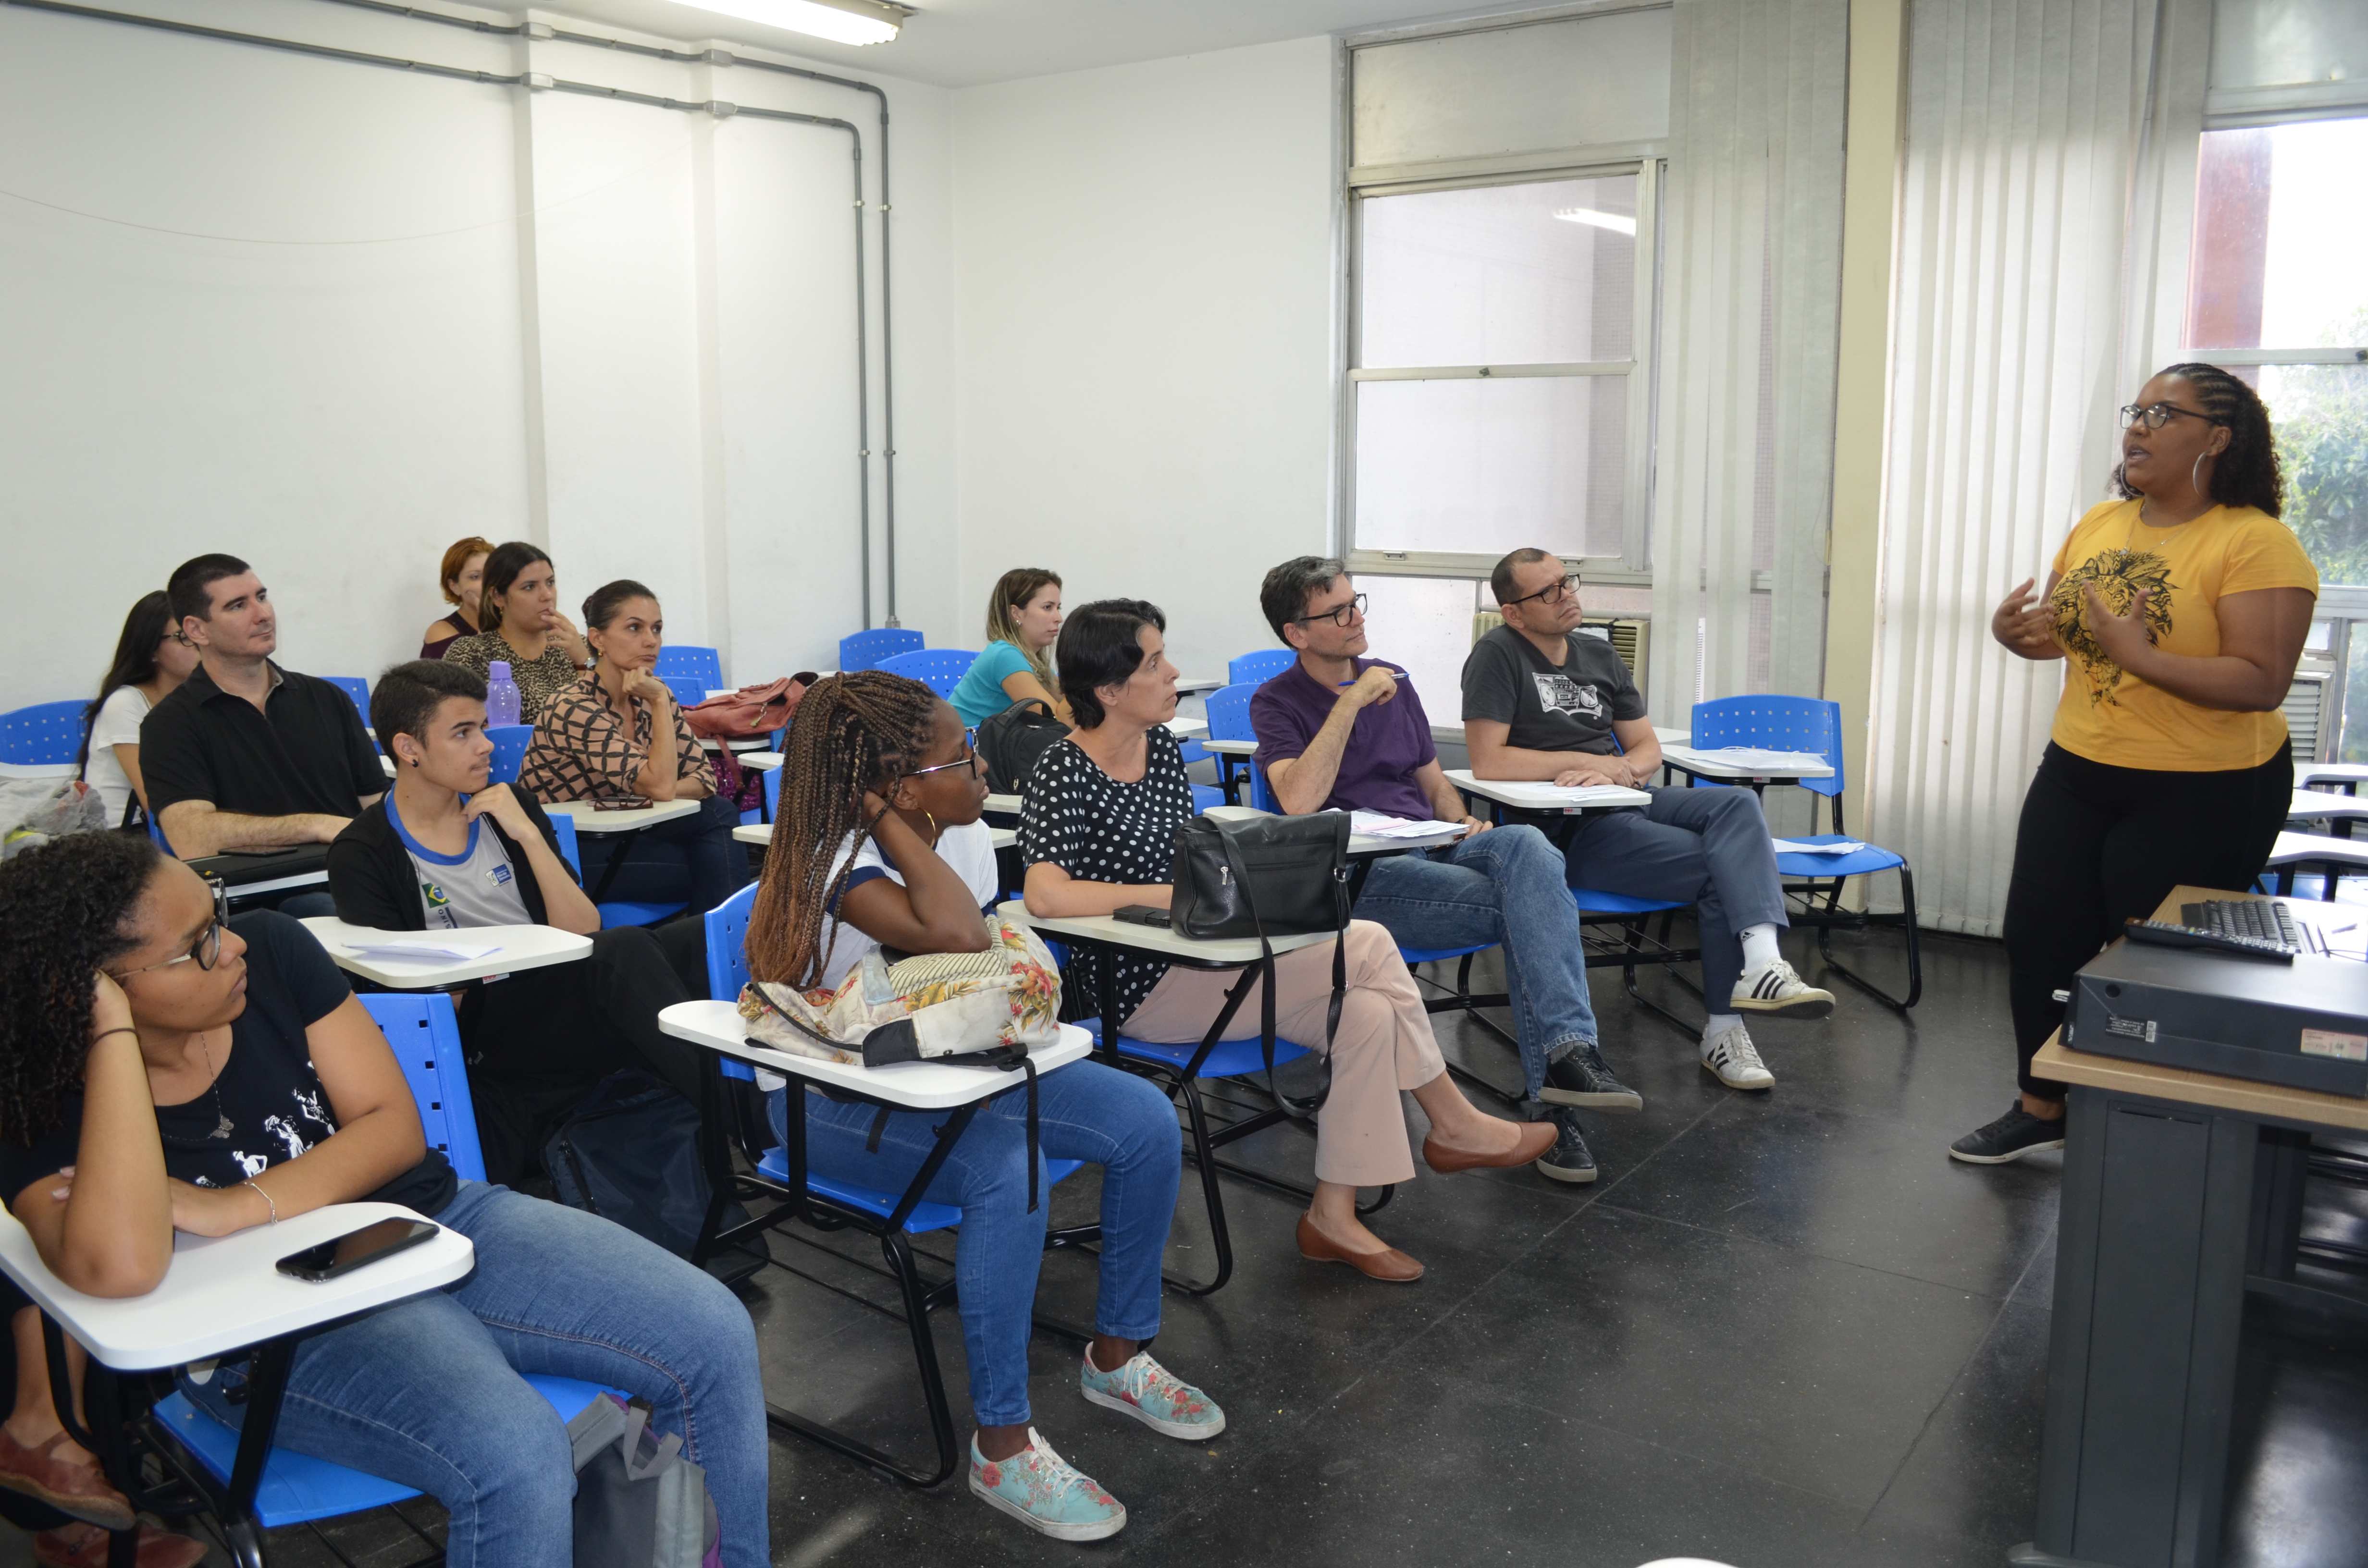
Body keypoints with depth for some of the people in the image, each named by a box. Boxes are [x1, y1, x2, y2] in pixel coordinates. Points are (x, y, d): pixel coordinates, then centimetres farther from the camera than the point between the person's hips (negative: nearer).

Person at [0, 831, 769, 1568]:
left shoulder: (272, 949, -5)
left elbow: (396, 1126, -4)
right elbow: (122, 1267, -34)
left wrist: (235, 1207, -19)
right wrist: (114, 1033, -28)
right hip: (286, 1329, -4)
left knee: (714, 1339, -11)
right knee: (514, 1451, -33)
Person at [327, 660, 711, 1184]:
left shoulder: (510, 811, 13)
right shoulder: (363, 856, 1)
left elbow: (585, 936, 1)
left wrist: (528, 835, -6)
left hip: (558, 1012, 3)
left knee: (625, 948, -29)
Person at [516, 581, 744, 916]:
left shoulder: (652, 694, 2)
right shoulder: (574, 709, -21)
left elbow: (703, 777, 1)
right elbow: (661, 787, -26)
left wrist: (654, 795, -19)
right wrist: (660, 703, -22)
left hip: (621, 835, 7)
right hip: (562, 855, -7)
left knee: (718, 813, -17)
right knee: (717, 868, -22)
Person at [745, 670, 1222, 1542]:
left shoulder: (968, 834, -1)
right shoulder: (841, 863, -26)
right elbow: (957, 937, -43)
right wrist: (890, 821, -32)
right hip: (830, 1098, -8)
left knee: (1146, 1122, -8)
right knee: (1006, 1175, -35)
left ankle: (1117, 1358, 11)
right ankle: (1003, 1448, -20)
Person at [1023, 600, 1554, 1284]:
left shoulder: (1161, 744, 7)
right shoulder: (1065, 774, -17)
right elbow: (1045, 895, -31)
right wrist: (1169, 895, -27)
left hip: (1195, 957, 8)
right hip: (1141, 989, -8)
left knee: (1365, 1012, -9)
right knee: (1370, 947, -16)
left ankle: (1333, 1216, 3)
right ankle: (1455, 1125, 4)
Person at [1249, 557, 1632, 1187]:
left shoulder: (1393, 682, 22)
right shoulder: (1277, 702, 3)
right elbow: (1300, 801, -15)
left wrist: (1461, 821, 5)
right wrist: (1350, 703, -15)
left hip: (1432, 848, 5)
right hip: (1361, 873, -5)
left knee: (1525, 845, -30)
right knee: (1526, 908, -28)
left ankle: (1565, 1054, -38)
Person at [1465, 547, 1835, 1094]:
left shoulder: (1599, 655, 19)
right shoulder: (1498, 655, -4)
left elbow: (1648, 749, 18)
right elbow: (1488, 761, -15)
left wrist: (1619, 772, -7)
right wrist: (1589, 762, -10)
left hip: (1629, 801, 7)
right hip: (1569, 829, -7)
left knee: (1737, 805, -21)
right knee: (1720, 867, -21)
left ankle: (1761, 965, -32)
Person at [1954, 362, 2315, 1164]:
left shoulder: (2256, 543, -16)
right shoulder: (2100, 524, 5)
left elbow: (2263, 684, -22)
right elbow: (2056, 630, 15)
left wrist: (2140, 656, -32)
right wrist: (2015, 631, -8)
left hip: (2201, 796, -6)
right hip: (2077, 773, 7)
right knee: (2040, 937, 10)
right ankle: (2041, 1107, 28)